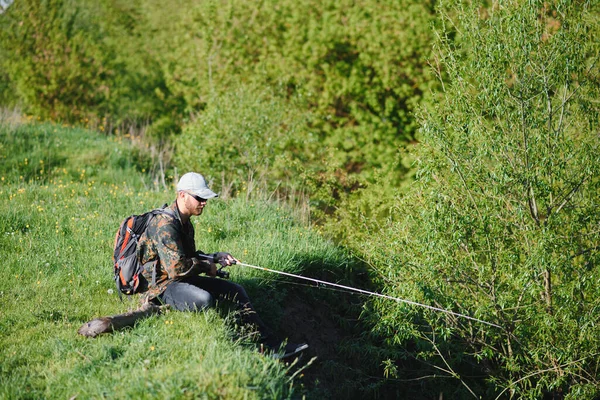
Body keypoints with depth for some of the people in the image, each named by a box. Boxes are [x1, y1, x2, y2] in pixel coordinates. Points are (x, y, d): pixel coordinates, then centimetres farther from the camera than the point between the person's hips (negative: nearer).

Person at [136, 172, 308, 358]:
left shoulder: (185, 222, 12)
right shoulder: (165, 224, -21)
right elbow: (177, 267, -29)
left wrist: (216, 257, 9)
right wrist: (206, 267, -12)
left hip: (185, 280, 11)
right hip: (163, 285, -11)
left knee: (235, 290, 5)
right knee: (204, 299, -37)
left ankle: (269, 343, 3)